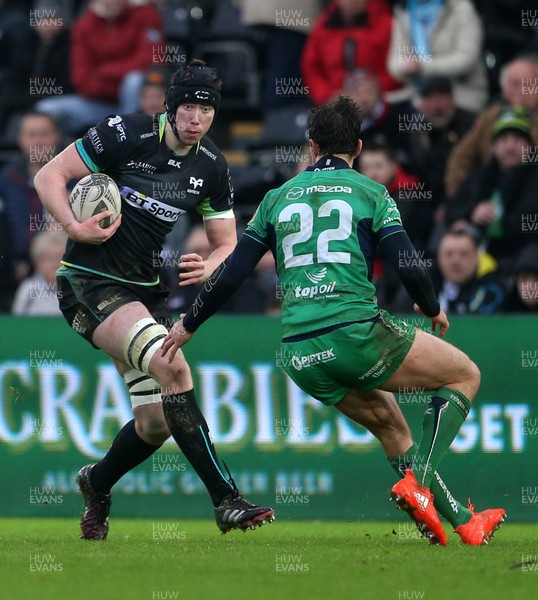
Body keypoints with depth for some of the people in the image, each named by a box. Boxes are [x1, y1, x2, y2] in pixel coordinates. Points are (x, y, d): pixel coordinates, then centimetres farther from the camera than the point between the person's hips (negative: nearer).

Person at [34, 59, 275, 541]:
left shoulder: (211, 166, 4)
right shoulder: (126, 134, -12)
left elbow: (226, 242, 12)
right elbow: (48, 177, -9)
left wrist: (210, 266, -11)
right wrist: (74, 228, -23)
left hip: (146, 289, 7)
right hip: (90, 280, -7)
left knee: (156, 424, 4)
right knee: (173, 368, -28)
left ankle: (98, 484, 36)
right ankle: (226, 501, -29)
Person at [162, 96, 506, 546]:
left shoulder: (278, 199, 16)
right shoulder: (370, 193, 5)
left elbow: (232, 273, 12)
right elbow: (408, 265, -4)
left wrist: (188, 325, 24)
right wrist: (433, 310, 17)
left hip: (301, 356, 5)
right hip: (357, 333, -5)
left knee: (390, 425, 24)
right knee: (466, 375, 12)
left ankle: (464, 523, 18)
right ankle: (418, 481, -7)